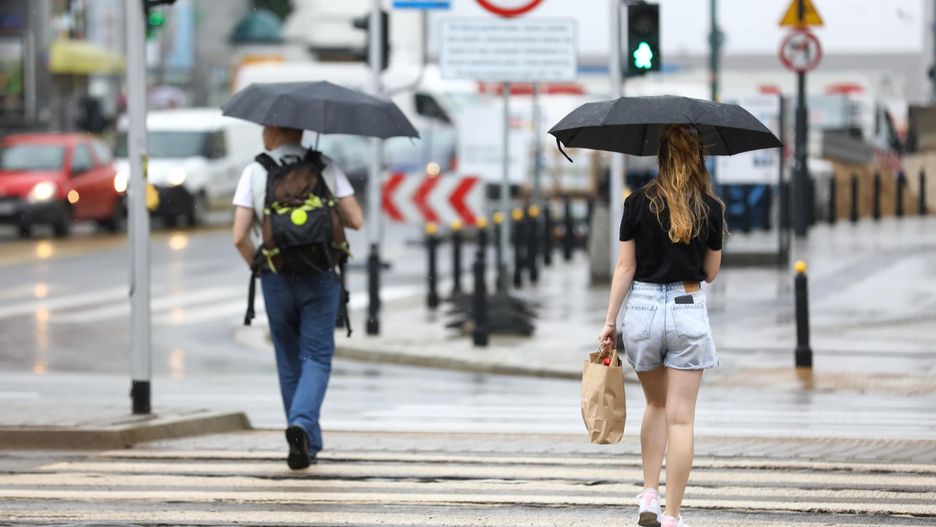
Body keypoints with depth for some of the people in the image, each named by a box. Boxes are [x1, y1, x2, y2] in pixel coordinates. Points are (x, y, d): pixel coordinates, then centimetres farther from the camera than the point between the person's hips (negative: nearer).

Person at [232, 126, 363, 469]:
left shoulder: (254, 173, -2)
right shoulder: (326, 167, 0)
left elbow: (240, 237, -8)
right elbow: (355, 220, -2)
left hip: (276, 279, 1)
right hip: (321, 277, -1)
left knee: (290, 363, 13)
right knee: (316, 359, 2)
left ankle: (308, 445, 18)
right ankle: (302, 425, -23)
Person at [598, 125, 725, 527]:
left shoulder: (639, 203, -4)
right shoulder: (711, 208, -3)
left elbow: (625, 267, -2)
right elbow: (711, 272, 6)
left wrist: (610, 320, 3)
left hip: (643, 308, 1)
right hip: (688, 310, -1)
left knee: (656, 405, 22)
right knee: (680, 418, 0)